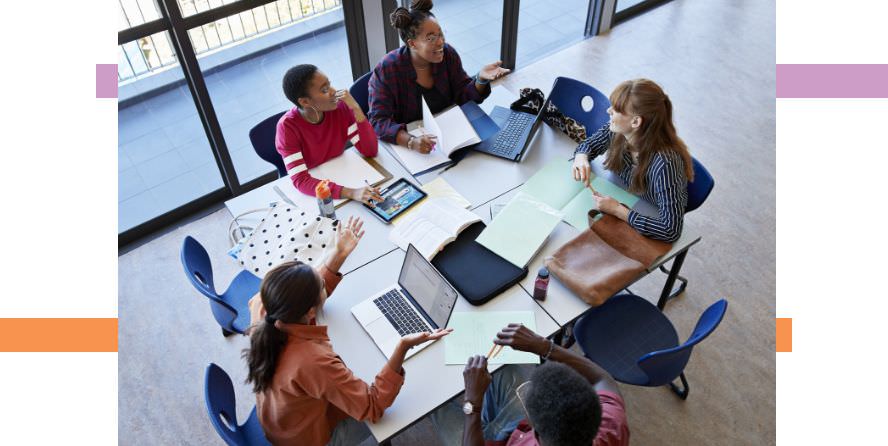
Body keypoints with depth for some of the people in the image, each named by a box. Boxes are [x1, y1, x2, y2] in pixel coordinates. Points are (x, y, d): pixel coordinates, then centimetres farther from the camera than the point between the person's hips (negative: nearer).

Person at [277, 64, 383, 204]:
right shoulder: (287, 126, -23)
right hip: (312, 188, -3)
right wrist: (351, 193, -43)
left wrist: (356, 109, -27)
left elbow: (370, 151, -15)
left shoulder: (340, 107, -13)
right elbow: (300, 180, -30)